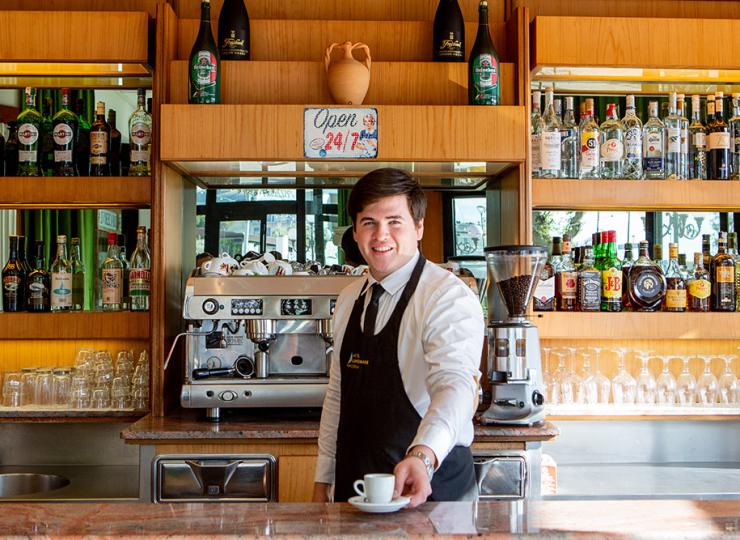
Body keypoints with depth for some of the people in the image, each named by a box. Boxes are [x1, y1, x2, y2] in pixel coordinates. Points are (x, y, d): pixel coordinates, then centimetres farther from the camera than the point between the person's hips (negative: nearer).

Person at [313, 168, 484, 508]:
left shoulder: (450, 298, -16)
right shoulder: (348, 301, 6)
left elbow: (454, 385, -31)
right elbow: (337, 393, 11)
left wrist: (422, 456, -48)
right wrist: (322, 481, 9)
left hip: (428, 487, -6)